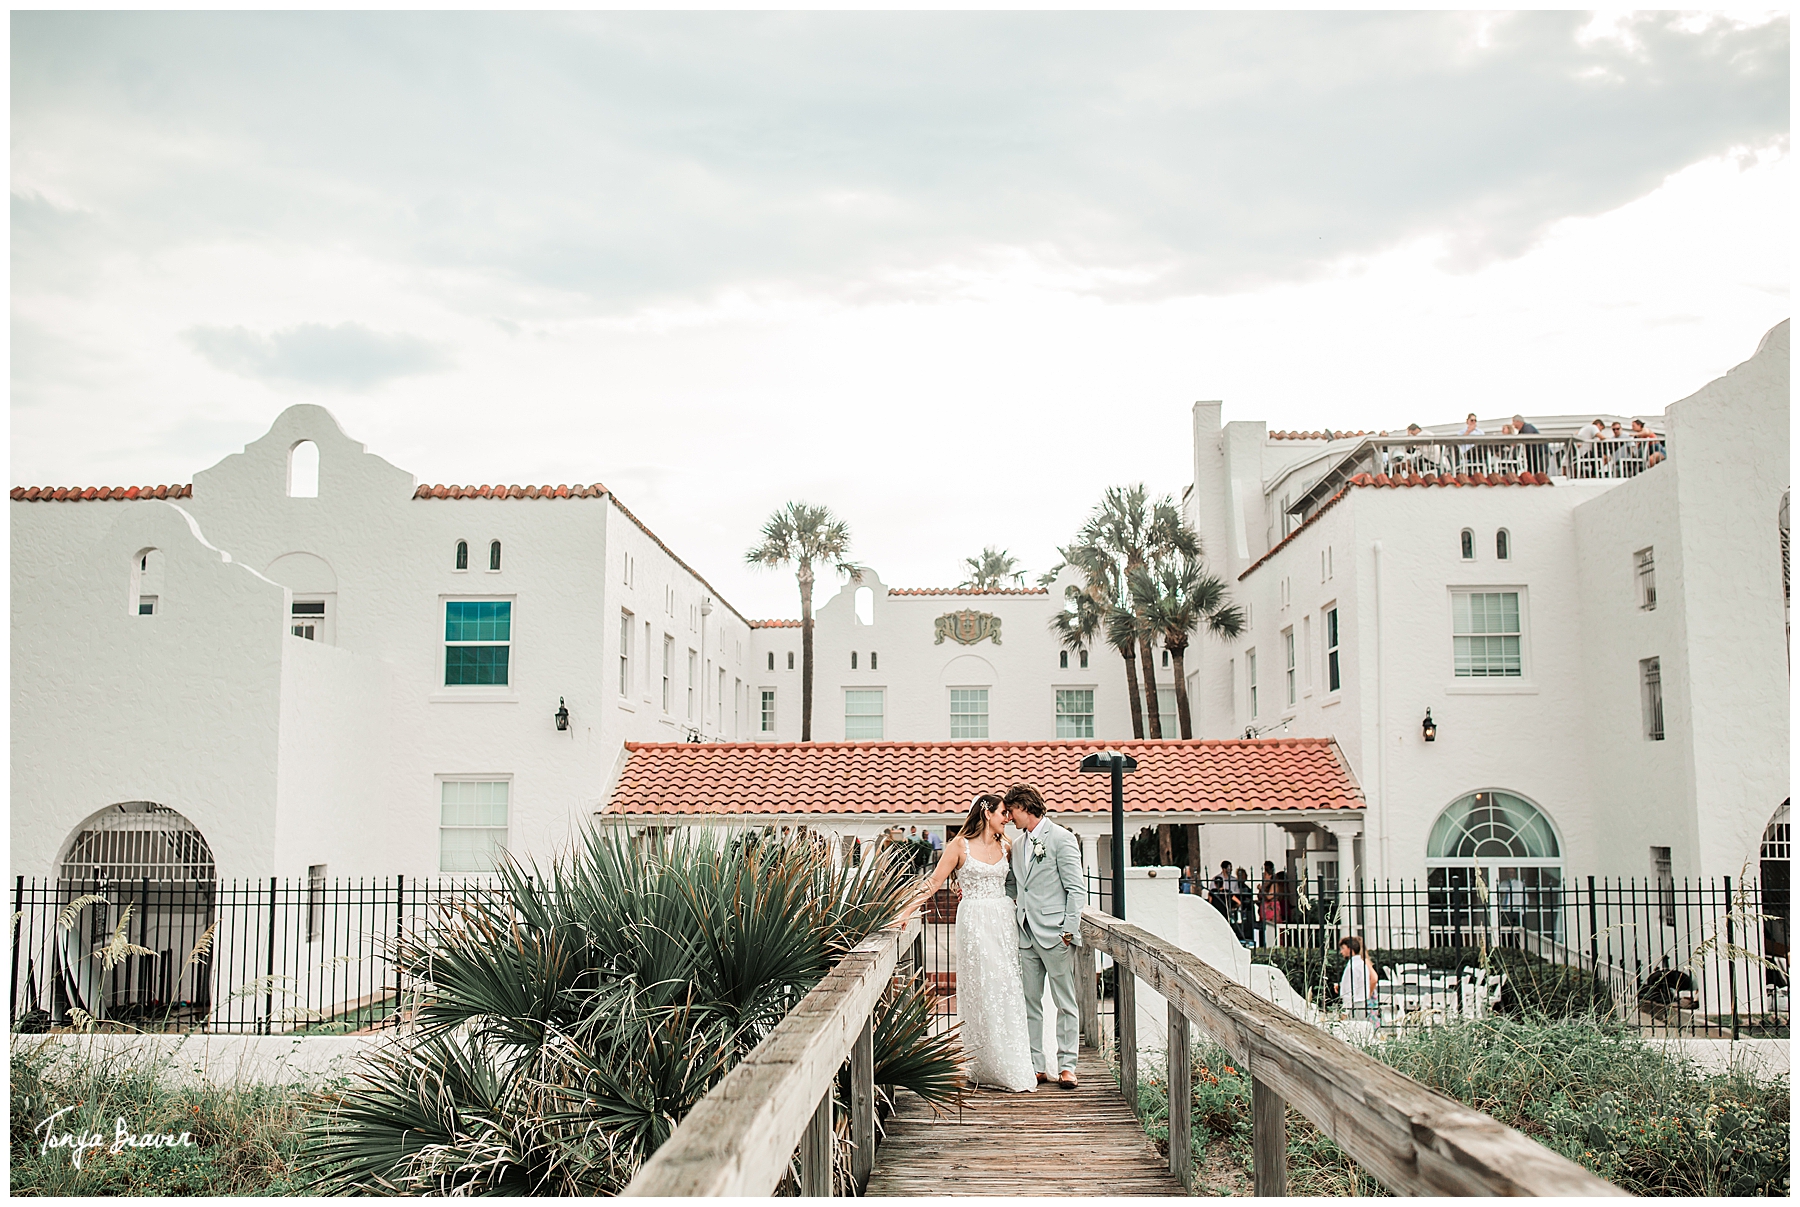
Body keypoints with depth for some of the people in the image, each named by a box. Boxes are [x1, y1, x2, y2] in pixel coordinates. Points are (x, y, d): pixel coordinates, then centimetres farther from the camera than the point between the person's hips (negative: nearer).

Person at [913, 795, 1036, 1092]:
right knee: (980, 992, -3)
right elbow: (934, 882, -4)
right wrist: (906, 911, -11)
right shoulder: (960, 845, -3)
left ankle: (1012, 1069, 7)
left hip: (1004, 922, 4)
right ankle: (982, 1067, 4)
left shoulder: (1005, 846, 11)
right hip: (975, 923, -4)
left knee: (1007, 992, 2)